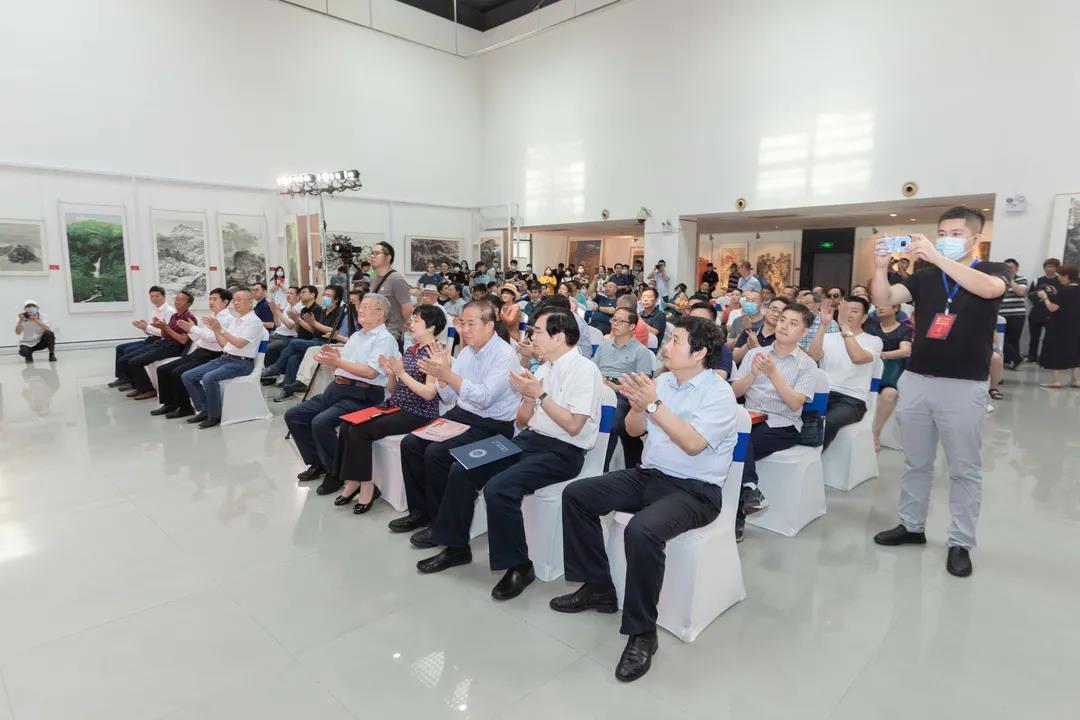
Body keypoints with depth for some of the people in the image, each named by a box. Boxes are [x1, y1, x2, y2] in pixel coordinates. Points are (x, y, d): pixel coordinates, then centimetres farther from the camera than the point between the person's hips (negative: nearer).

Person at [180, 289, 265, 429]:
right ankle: (204, 410, 7)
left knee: (209, 378, -31)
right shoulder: (235, 320, 17)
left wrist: (220, 329, -22)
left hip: (241, 363, -9)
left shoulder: (254, 321, -8)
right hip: (224, 358, 9)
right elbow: (224, 344, 17)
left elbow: (240, 343, -20)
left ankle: (214, 416, -13)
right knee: (187, 376, 0)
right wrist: (214, 329, 5)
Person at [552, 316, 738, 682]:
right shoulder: (663, 381, 6)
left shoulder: (719, 394, -12)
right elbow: (634, 430, 11)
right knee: (575, 494, -1)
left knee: (641, 530, -35)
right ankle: (598, 587, 11)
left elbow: (693, 443, -26)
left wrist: (654, 404, -27)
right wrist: (638, 404, -10)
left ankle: (642, 632, -14)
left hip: (694, 490, -7)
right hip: (647, 474, 8)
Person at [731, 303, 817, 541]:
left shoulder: (807, 364, 4)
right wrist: (753, 373, -9)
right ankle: (749, 488, -27)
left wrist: (773, 373, -15)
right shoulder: (755, 353, 11)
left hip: (783, 425, -2)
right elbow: (735, 392, 8)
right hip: (750, 419, 3)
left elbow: (795, 404, -9)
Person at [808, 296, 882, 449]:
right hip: (823, 394, 3)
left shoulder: (874, 341, 6)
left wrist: (844, 326, -18)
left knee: (828, 422, -35)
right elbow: (813, 357, -6)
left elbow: (857, 358, -18)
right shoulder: (829, 337, 16)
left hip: (852, 400, -2)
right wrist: (823, 326, -14)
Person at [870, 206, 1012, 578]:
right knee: (916, 462, 14)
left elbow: (989, 289, -24)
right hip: (916, 380, 3)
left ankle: (960, 543, 19)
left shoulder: (995, 271, 0)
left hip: (964, 386, -3)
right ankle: (911, 526, 28)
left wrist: (936, 256, -32)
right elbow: (884, 300, -6)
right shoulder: (925, 277, 7)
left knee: (964, 469, 7)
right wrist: (880, 267, -24)